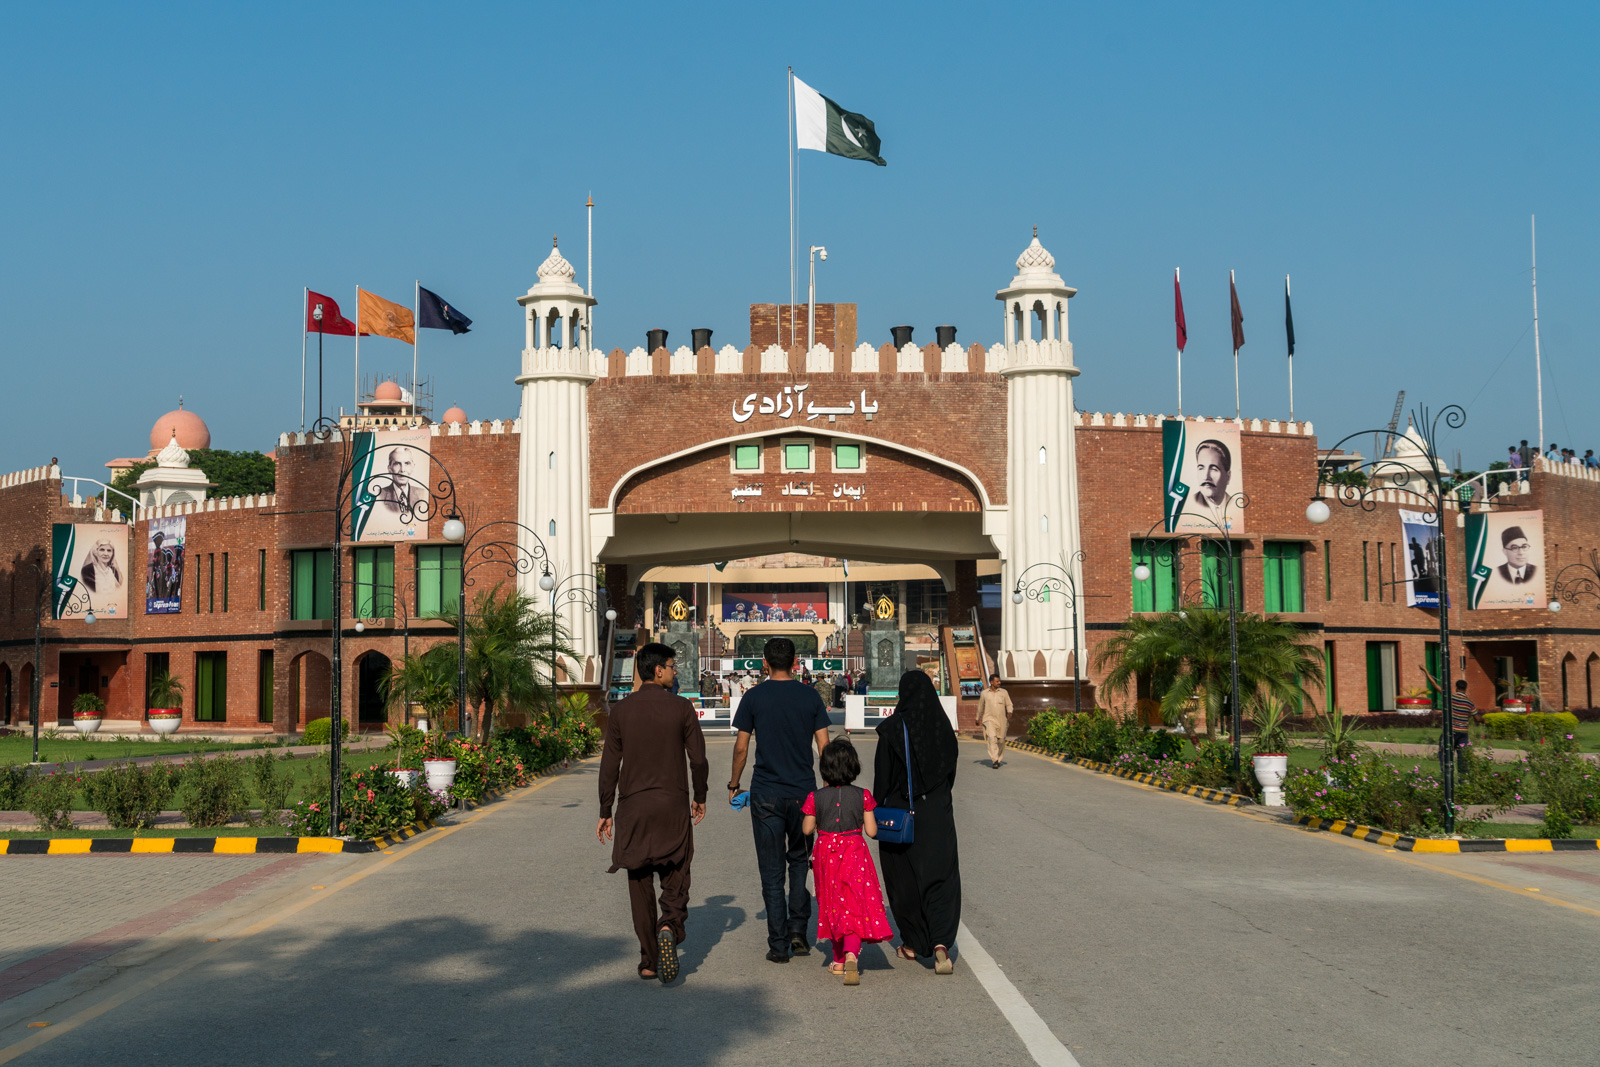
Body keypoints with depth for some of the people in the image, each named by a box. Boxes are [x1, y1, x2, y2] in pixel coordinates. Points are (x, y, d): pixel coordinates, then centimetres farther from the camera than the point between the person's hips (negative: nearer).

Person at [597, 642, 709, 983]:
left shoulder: (621, 710, 1)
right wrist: (700, 797, 13)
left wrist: (605, 812, 7)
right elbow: (698, 759, -2)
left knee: (640, 883, 10)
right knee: (675, 880, 9)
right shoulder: (681, 708, -3)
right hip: (673, 804, -2)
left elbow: (610, 765, 1)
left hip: (632, 805, 2)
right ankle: (669, 927, -21)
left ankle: (649, 961, 12)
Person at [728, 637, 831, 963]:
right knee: (799, 861, 19)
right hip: (804, 791, 2)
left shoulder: (754, 697, -3)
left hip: (766, 793, -1)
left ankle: (778, 945, 4)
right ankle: (798, 930, 9)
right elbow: (824, 746, 1)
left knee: (772, 870, 4)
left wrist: (733, 784, 11)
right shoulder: (810, 696, 1)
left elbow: (741, 747, -2)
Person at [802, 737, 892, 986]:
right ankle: (851, 955, -26)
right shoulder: (863, 796, -8)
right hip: (855, 854, -1)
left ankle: (839, 961, 26)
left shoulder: (816, 798, -7)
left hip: (826, 855, 2)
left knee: (834, 906, 17)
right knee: (855, 907, -2)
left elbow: (807, 830, 2)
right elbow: (871, 831, -6)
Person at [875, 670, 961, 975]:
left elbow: (883, 774, -9)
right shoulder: (943, 725, 0)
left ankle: (912, 943, 22)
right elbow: (951, 769, 8)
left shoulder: (892, 727, -11)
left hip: (900, 810, -2)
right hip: (937, 811, 2)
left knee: (904, 876, 13)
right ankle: (940, 943, -16)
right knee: (941, 875, 1)